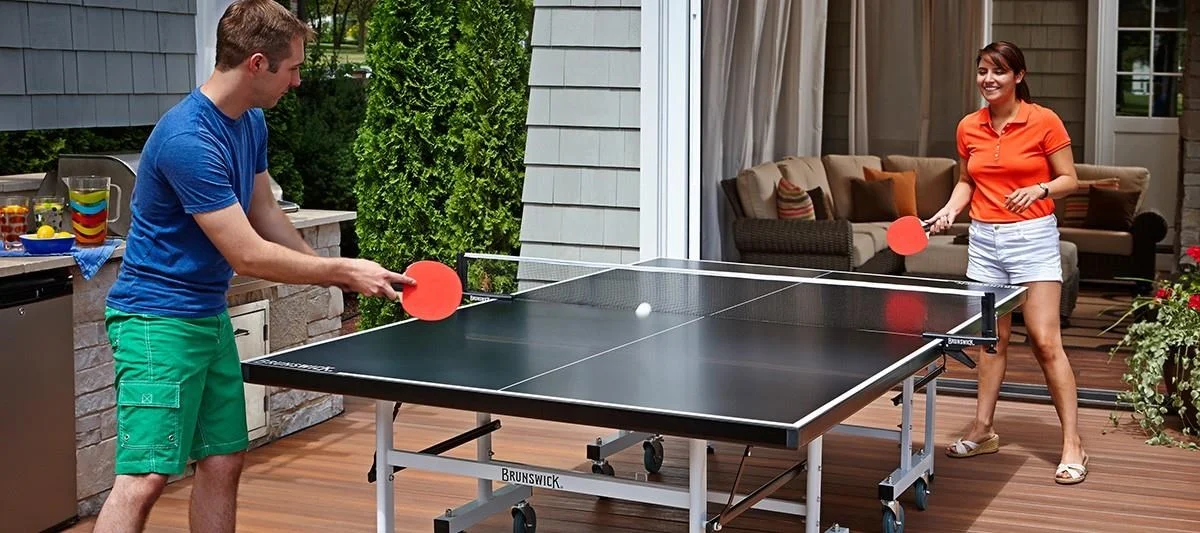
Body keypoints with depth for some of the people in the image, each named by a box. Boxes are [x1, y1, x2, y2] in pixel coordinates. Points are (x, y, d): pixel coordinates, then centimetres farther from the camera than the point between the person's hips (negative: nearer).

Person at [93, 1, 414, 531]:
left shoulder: (252, 123, 6)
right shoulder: (187, 139, -24)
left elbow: (264, 214, 19)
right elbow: (248, 255, -23)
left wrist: (330, 272, 11)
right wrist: (343, 269, -15)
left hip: (210, 315, 9)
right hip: (157, 319, -9)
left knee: (223, 462, 10)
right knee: (144, 477, -13)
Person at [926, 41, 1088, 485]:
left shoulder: (1044, 121, -7)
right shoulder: (969, 128, 6)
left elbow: (1069, 180, -2)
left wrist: (1040, 189, -21)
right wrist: (949, 210, 0)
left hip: (1033, 238, -5)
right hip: (984, 239, 5)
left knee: (1046, 342, -8)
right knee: (992, 338, 12)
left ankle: (1073, 445, -2)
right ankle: (983, 430, 23)